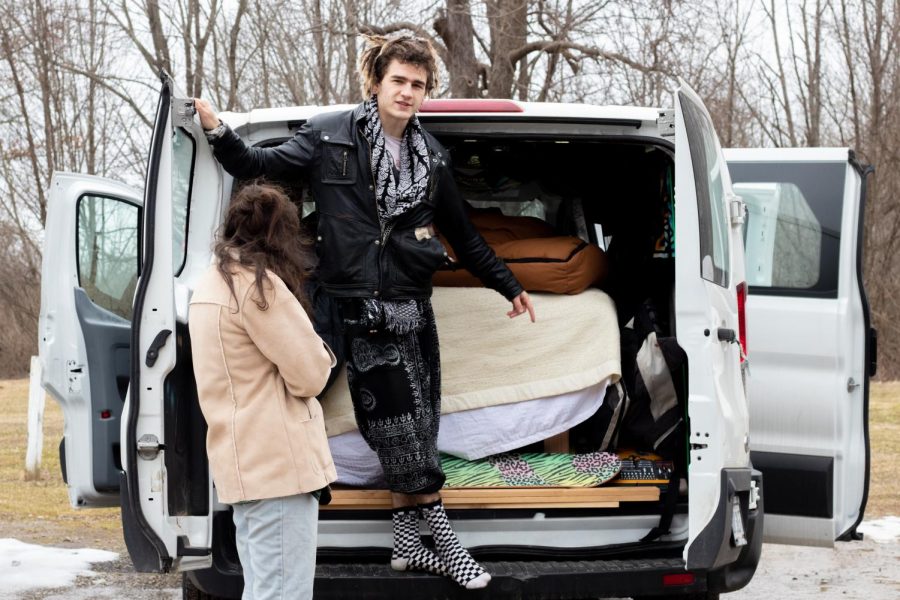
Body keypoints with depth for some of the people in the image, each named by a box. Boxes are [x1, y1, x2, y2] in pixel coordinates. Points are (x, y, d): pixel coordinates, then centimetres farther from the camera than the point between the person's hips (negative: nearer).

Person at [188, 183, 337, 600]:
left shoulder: (211, 285, 16)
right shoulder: (258, 284, -12)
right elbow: (309, 375, -12)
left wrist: (305, 350, 10)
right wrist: (319, 352, 8)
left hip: (246, 460, 9)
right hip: (279, 461, -9)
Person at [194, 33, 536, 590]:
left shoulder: (431, 156, 12)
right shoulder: (330, 135, -1)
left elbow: (463, 235, 21)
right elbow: (260, 166, 3)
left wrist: (509, 287, 24)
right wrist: (219, 132, -14)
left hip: (412, 308, 5)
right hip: (361, 309, -5)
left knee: (413, 430, 7)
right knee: (404, 431, -6)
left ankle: (409, 543, 15)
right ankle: (443, 540, -1)